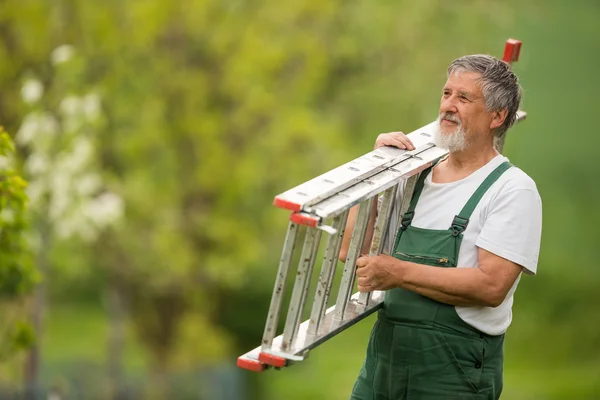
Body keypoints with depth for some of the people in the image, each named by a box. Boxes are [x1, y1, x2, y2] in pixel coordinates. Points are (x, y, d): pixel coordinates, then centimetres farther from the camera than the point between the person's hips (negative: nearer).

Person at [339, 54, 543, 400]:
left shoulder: (514, 189, -7)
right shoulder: (417, 178, 13)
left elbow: (491, 285, -17)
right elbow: (351, 250, 9)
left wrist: (400, 273, -19)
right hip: (384, 355, 6)